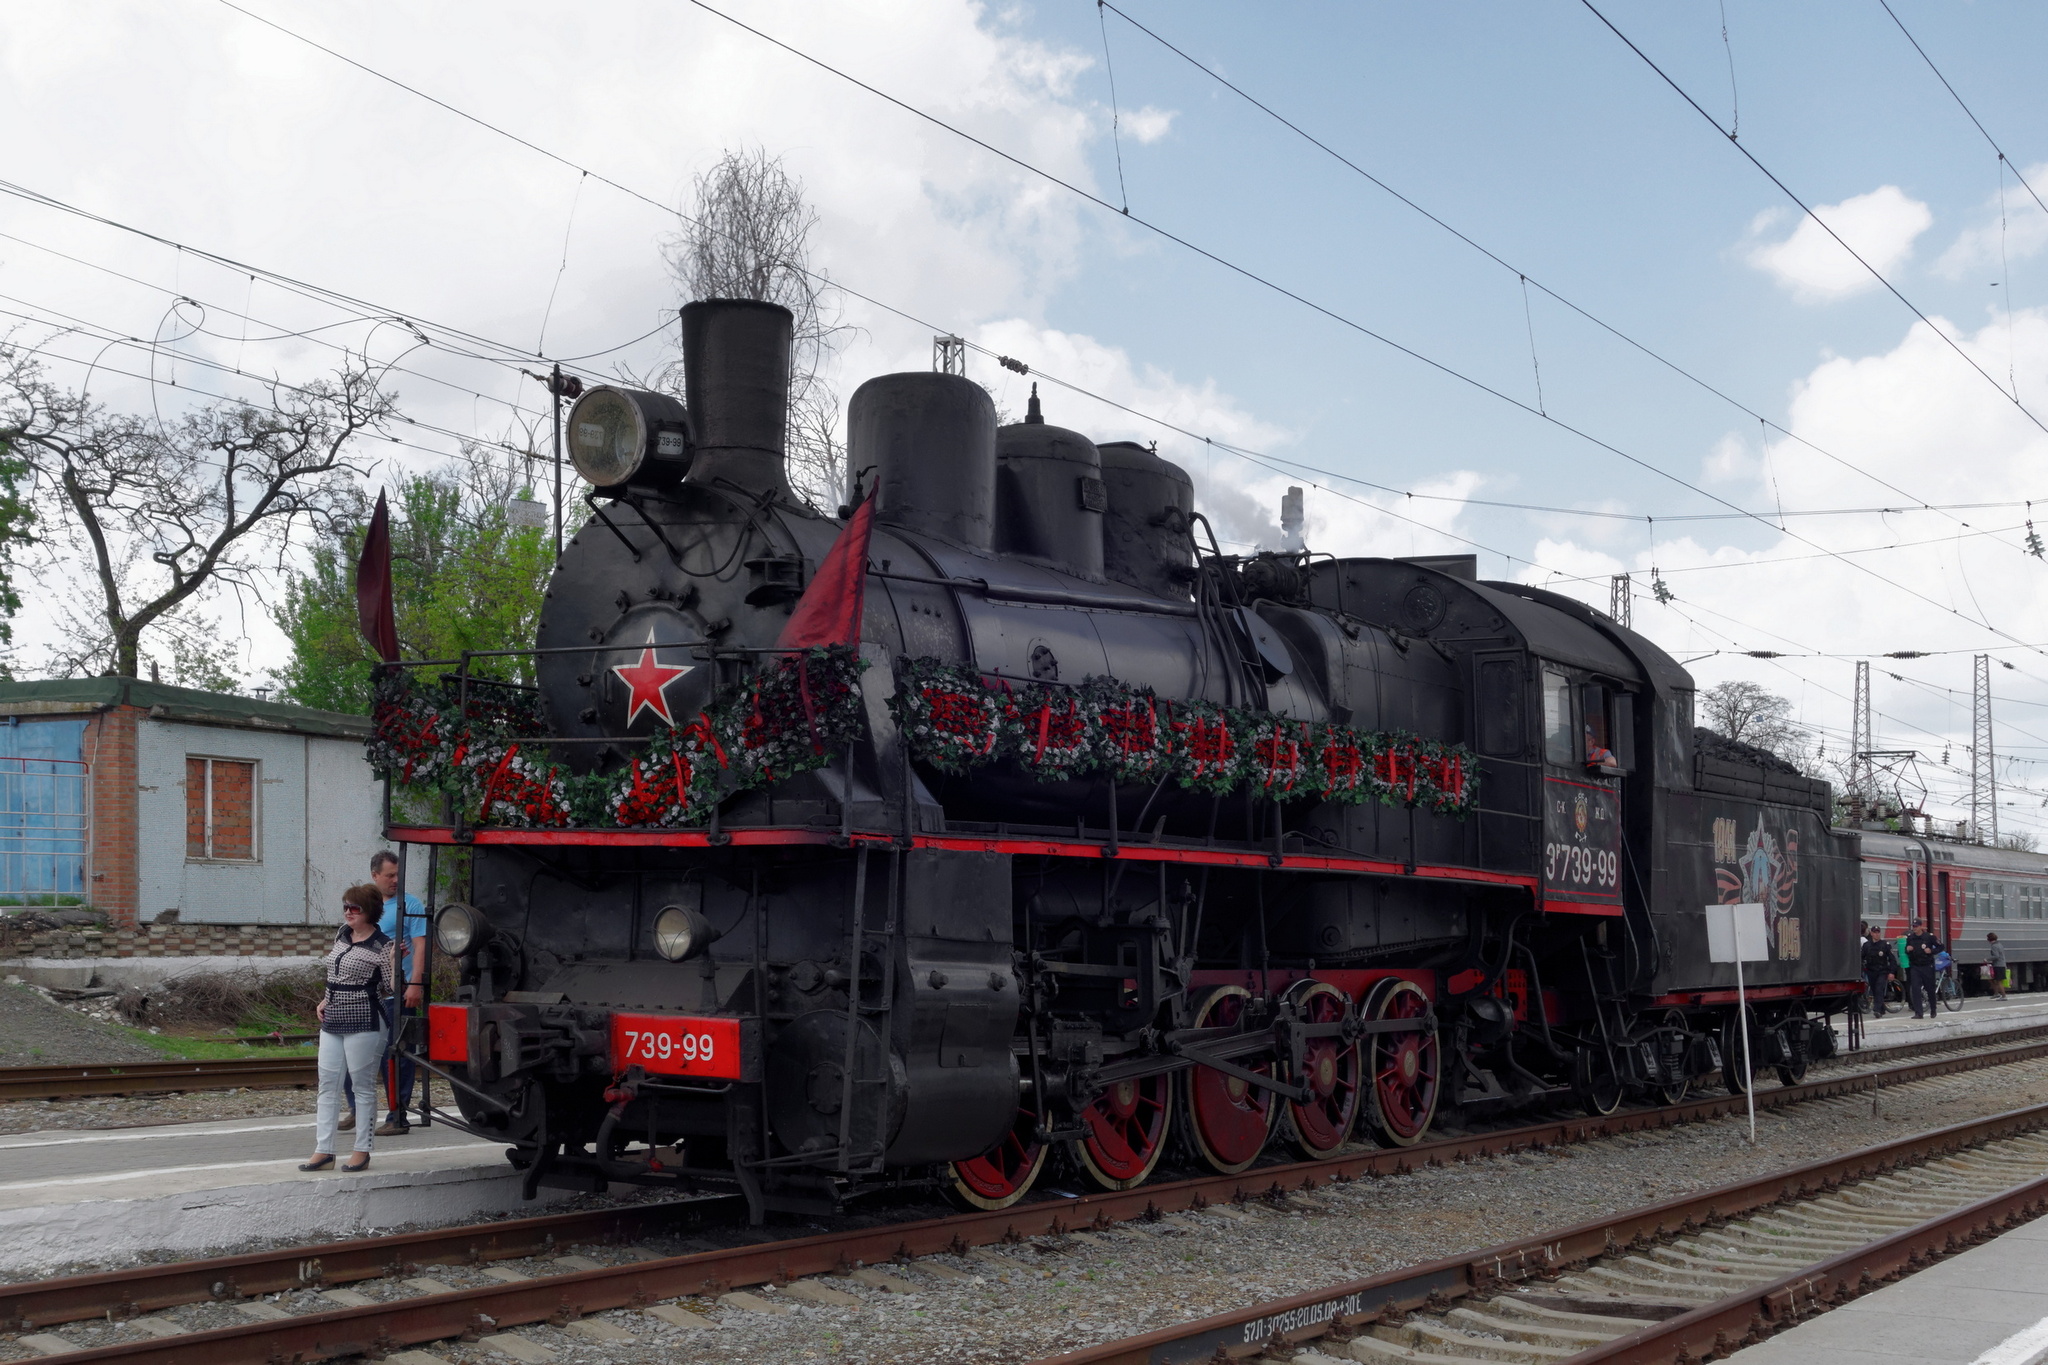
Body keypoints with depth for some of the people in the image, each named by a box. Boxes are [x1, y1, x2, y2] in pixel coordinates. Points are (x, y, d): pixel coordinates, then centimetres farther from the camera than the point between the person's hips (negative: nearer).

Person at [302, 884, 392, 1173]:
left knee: (363, 1086, -1)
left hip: (363, 1025, -8)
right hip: (332, 1023, 8)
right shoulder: (342, 935, 12)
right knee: (327, 1086, 6)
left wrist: (395, 964, -26)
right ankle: (323, 1150, 9)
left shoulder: (381, 945, -9)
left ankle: (362, 1151, 5)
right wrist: (326, 1001, 17)